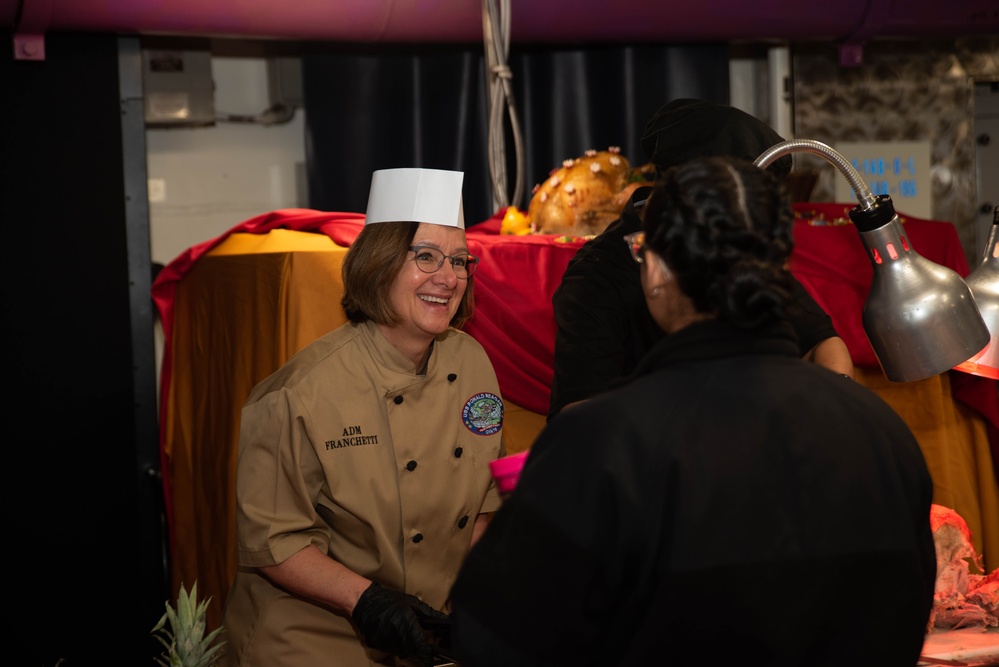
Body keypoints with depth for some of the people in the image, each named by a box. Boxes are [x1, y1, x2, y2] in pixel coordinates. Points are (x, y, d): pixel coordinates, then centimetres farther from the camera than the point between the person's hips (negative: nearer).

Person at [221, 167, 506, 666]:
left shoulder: (472, 363, 2)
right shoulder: (304, 394, -15)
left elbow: (489, 493, 12)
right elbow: (270, 540, -10)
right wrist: (365, 600, -21)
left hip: (440, 621, 5)